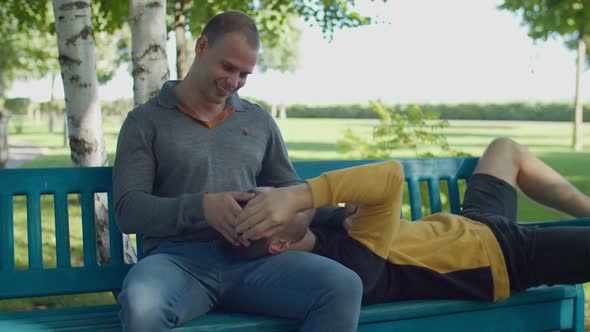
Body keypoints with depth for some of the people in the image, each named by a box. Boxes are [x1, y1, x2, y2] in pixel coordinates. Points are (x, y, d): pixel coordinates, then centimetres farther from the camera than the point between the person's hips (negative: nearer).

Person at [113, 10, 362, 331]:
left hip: (251, 259, 4)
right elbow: (128, 210, -1)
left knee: (344, 286, -27)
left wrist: (298, 216, 1)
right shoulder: (146, 121, 9)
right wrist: (201, 208, -18)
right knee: (140, 303, -42)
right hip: (179, 259, -3)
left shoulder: (259, 121, 21)